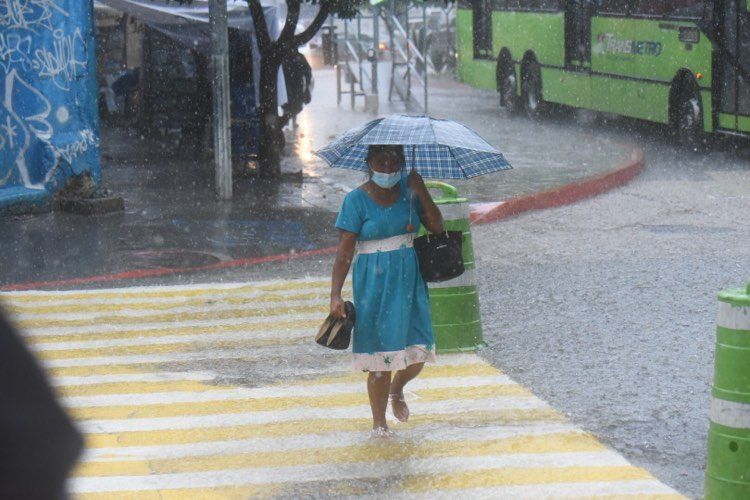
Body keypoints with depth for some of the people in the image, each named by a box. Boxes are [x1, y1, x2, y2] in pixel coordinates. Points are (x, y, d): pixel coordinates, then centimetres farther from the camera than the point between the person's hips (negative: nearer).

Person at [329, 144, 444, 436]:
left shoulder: (408, 190, 7)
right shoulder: (356, 200, -5)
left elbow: (437, 228, 1)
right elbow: (344, 252, -8)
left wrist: (421, 193, -10)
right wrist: (335, 295, -16)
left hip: (410, 278, 4)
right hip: (374, 281, -3)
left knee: (418, 350, -4)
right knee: (381, 352, -2)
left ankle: (397, 390, 31)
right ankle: (379, 423, 15)